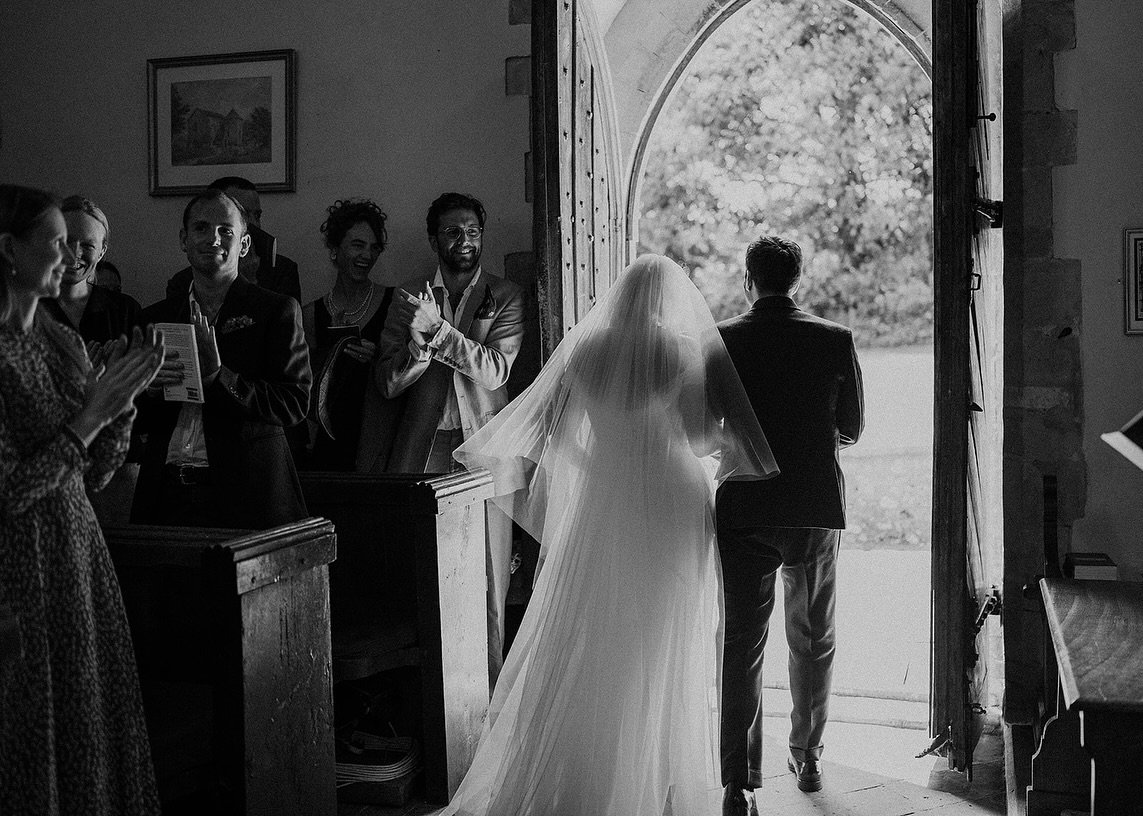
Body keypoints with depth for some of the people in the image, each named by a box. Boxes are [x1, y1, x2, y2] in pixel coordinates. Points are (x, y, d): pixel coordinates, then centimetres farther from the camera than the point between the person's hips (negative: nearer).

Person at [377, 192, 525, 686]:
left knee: (487, 577, -1)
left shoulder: (505, 297, 7)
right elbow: (388, 382, 4)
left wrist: (437, 329, -15)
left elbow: (495, 370, -7)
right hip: (422, 446, 1)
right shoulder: (408, 297, 11)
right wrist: (420, 342, -14)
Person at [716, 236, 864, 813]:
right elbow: (852, 430, 6)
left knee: (740, 646, 3)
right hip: (817, 509, 1)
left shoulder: (720, 341, -6)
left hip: (742, 512, -1)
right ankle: (807, 759, 29)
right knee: (812, 642, 17)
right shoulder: (834, 341, -4)